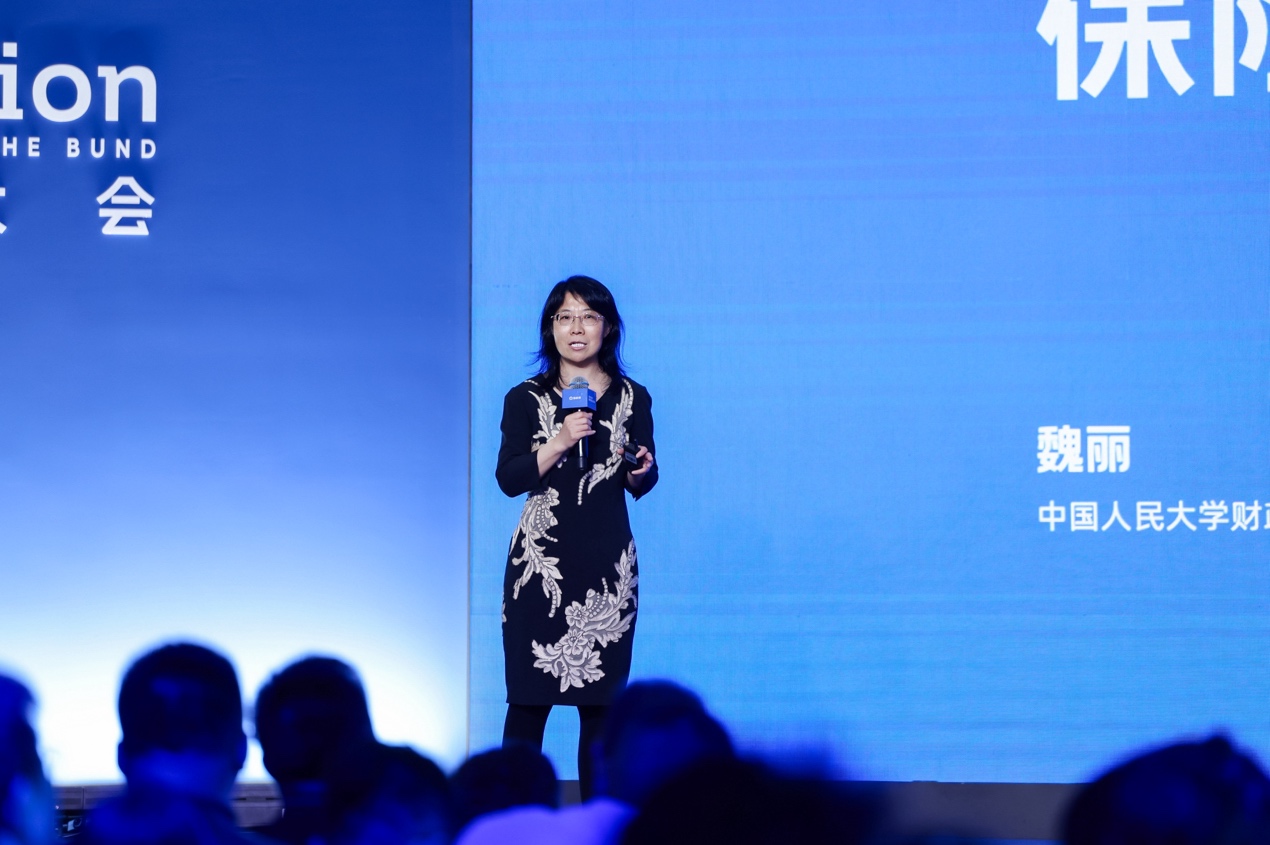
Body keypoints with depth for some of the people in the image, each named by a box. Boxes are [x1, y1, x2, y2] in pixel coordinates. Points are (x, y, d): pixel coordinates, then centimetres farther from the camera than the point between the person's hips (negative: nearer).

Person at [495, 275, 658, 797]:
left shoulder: (632, 398, 8)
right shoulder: (525, 399, 3)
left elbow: (641, 485, 14)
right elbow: (509, 479, -5)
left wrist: (641, 469, -9)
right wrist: (559, 443, -17)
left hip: (607, 560, 1)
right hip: (540, 558, -1)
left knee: (600, 700, 1)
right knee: (529, 696, -4)